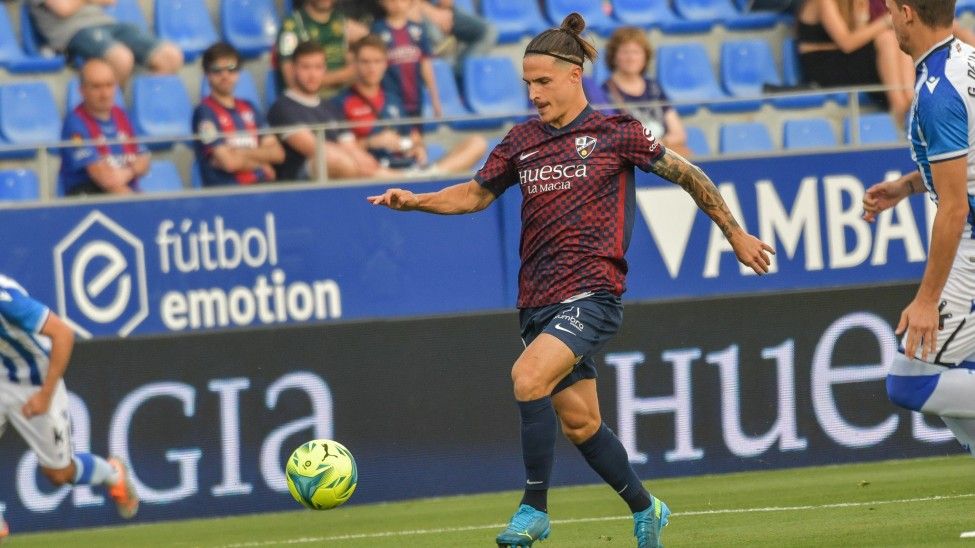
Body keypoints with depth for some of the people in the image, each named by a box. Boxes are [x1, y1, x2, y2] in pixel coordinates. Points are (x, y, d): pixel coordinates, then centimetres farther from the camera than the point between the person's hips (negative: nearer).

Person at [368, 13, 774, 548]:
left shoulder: (614, 133, -3)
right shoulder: (521, 141, 10)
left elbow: (686, 174, 6)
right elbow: (478, 193, 22)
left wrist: (735, 234, 14)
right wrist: (416, 201, 6)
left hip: (591, 294, -6)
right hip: (539, 299, 6)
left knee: (528, 377, -26)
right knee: (578, 421, 10)